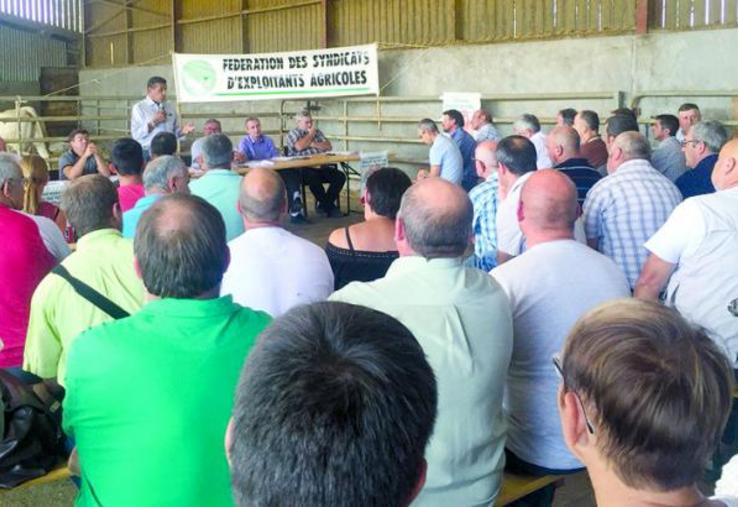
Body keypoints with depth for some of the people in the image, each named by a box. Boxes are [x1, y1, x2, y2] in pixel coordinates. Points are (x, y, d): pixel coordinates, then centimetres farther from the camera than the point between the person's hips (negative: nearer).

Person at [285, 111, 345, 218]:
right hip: (304, 169, -5)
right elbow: (299, 146, -14)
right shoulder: (293, 133, 7)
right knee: (314, 177, -38)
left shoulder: (317, 132, 23)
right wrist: (310, 134, 0)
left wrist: (313, 144, -4)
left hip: (321, 167, 6)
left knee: (340, 176, -18)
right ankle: (329, 206, -16)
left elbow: (328, 146, 10)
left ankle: (324, 205, -8)